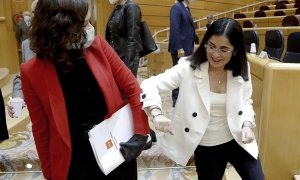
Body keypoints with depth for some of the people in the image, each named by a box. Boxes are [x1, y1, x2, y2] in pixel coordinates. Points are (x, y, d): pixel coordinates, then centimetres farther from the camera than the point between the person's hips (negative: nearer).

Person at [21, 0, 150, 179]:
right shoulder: (33, 72, -15)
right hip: (75, 159, -1)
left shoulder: (97, 45, -11)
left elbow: (131, 87, -5)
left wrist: (140, 133, -11)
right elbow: (41, 129, -6)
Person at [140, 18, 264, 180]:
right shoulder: (189, 68, -17)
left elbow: (245, 102, 7)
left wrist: (247, 125, -12)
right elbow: (150, 85, -20)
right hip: (206, 146, -2)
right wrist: (157, 114, -38)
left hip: (237, 140, 3)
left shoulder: (242, 70, -7)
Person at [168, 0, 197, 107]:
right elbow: (174, 29, -19)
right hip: (180, 49, -8)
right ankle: (176, 100, 9)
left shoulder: (186, 9, 17)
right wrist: (179, 48, -22)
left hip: (188, 48, 9)